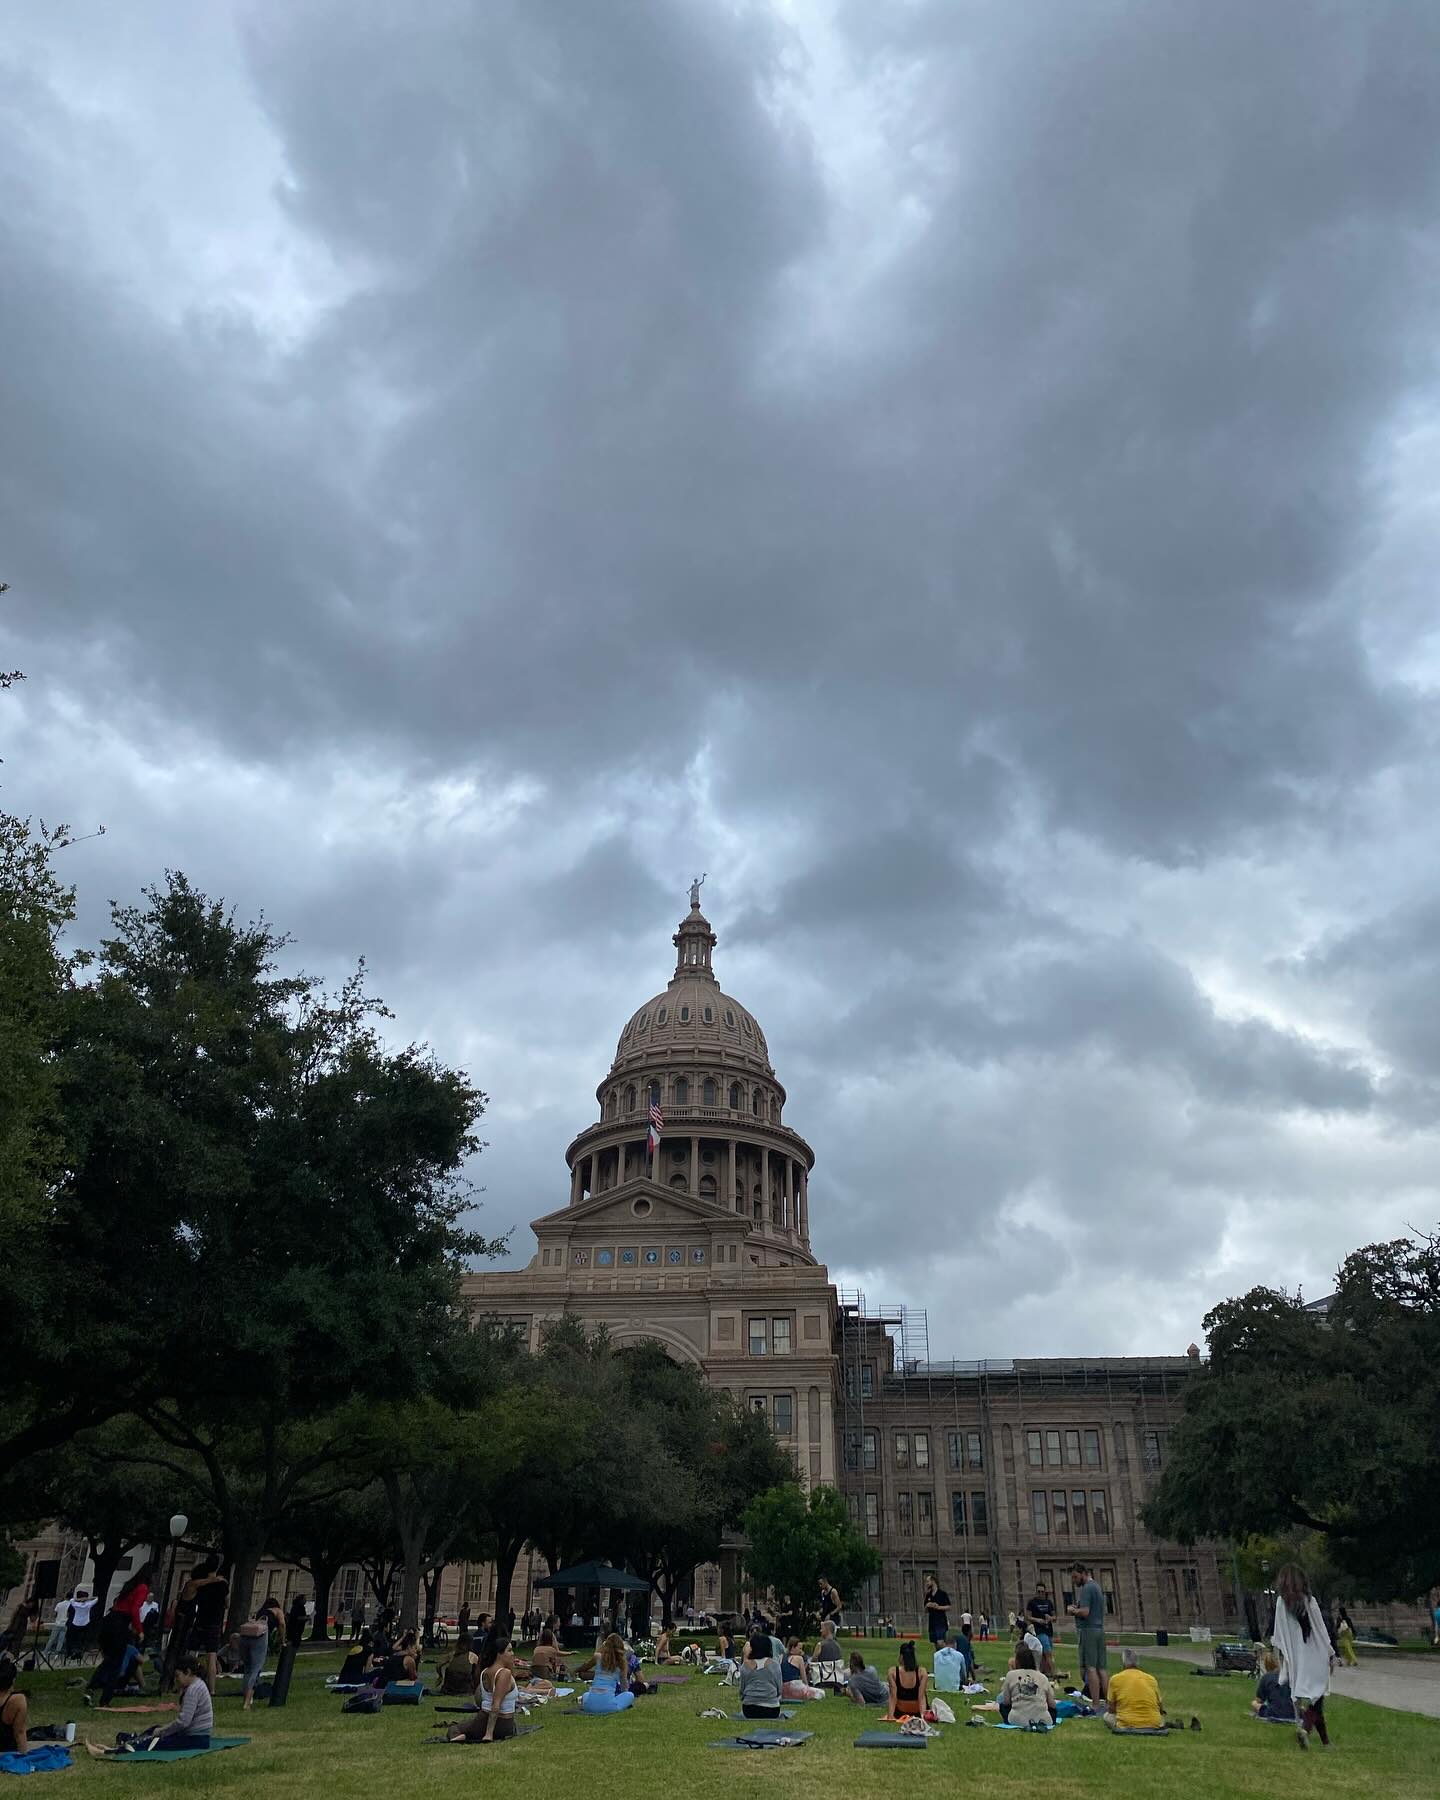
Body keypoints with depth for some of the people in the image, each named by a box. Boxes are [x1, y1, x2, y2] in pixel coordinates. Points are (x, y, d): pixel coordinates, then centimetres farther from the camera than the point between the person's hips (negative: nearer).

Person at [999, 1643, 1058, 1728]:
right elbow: (1052, 1705, 11)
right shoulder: (1043, 1677, 8)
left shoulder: (1011, 1675, 5)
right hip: (1044, 1721, 1)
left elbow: (1006, 1702, 7)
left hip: (1017, 1720, -1)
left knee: (1002, 1704, 28)